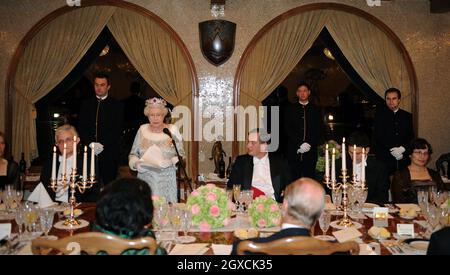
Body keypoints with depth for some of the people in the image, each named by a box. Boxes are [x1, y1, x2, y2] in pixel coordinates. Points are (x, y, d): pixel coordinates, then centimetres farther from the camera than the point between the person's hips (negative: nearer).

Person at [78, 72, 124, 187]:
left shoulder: (116, 105, 4)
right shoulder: (86, 104, 13)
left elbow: (117, 130, -3)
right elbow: (81, 127, 7)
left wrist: (102, 144, -13)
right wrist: (91, 143, -9)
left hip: (109, 152, -2)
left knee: (108, 184, -1)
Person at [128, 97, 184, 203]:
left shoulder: (172, 130, 0)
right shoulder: (142, 130, 6)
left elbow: (181, 155, 1)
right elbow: (133, 154, 11)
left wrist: (170, 162, -17)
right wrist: (136, 163, -9)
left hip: (166, 180, -1)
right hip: (145, 179, 2)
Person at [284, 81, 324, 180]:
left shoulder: (315, 110, 13)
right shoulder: (290, 109, 9)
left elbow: (320, 130, 7)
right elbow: (287, 129, 1)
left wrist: (309, 144, -8)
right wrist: (300, 144, -10)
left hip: (311, 151, 1)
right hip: (294, 151, -1)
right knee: (295, 179, -2)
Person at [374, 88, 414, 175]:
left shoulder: (407, 116, 14)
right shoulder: (380, 115, 6)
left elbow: (411, 137, 10)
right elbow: (378, 137, -2)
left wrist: (402, 148, -8)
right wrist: (391, 150, -11)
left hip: (404, 159, 3)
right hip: (384, 159, -2)